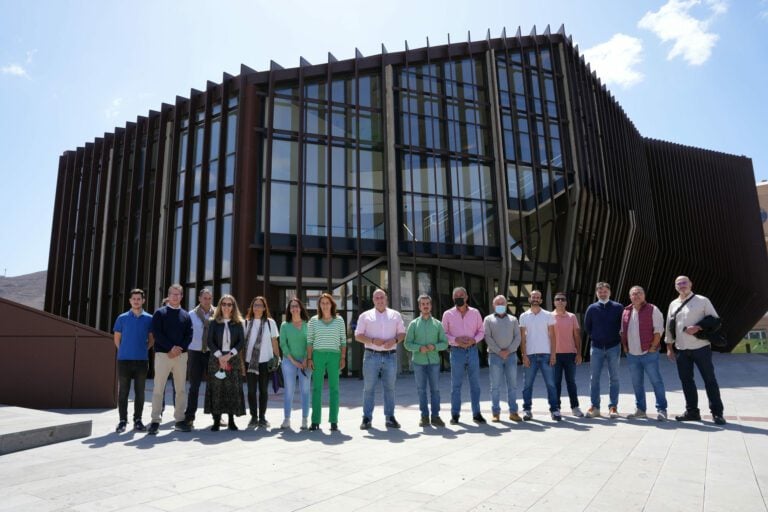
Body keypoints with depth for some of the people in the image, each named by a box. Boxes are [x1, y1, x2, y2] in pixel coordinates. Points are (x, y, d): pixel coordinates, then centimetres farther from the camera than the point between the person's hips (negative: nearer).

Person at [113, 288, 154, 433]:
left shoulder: (149, 318, 4)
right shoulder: (122, 318, 3)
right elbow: (117, 338, 10)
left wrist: (143, 349, 1)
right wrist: (124, 351, 5)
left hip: (141, 360, 0)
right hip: (124, 359, 0)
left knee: (140, 392, 6)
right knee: (123, 392, 4)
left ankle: (137, 420, 15)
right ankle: (122, 420, 13)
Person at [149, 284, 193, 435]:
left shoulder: (186, 315, 12)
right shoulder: (160, 313, 3)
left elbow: (189, 335, 5)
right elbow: (157, 333, -7)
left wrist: (179, 349, -11)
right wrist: (171, 347, -15)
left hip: (181, 355, 3)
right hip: (163, 354, -3)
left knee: (181, 389, 5)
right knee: (158, 389, -3)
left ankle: (179, 420, 13)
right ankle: (155, 421, 5)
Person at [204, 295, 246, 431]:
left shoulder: (238, 323, 7)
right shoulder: (214, 322, 5)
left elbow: (241, 342, 1)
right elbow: (209, 341, -1)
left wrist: (229, 355, -11)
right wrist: (219, 356, -13)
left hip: (233, 359, 1)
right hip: (216, 359, 0)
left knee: (233, 389, 0)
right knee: (216, 388, -2)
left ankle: (231, 420, 8)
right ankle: (216, 420, 6)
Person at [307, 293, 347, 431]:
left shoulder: (339, 320, 7)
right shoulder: (313, 321, 6)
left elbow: (343, 340, 8)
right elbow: (309, 341, 5)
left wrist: (343, 357, 1)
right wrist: (309, 358, -2)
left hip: (334, 356, 0)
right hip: (318, 355, 0)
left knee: (334, 388, 2)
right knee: (316, 388, 2)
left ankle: (334, 421, 8)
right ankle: (315, 421, 8)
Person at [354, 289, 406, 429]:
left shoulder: (395, 315, 10)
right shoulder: (365, 316, 5)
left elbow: (402, 333, 10)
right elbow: (358, 336, 1)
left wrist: (394, 340, -11)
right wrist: (373, 341, -14)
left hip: (390, 356, 2)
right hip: (372, 356, -2)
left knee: (390, 388, 7)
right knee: (369, 388, 1)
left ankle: (390, 417, 16)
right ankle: (367, 418, 8)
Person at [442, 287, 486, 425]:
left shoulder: (475, 313, 4)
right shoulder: (448, 314, 0)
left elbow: (481, 331, 9)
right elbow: (443, 334, 1)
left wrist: (474, 340, -11)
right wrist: (456, 340, -15)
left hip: (472, 350, 2)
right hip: (457, 351, -1)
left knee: (475, 383, 6)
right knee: (456, 384, 4)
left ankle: (476, 413, 17)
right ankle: (455, 415, 13)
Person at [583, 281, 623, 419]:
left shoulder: (618, 307, -3)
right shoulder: (592, 308, 1)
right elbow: (587, 326, 12)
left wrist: (616, 336, 4)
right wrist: (595, 336, 8)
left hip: (613, 347, -1)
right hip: (596, 347, 1)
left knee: (614, 378, 6)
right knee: (594, 378, 2)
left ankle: (613, 407, 13)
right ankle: (594, 407, 9)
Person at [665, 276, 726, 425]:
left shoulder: (702, 301, -1)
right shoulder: (673, 304, 11)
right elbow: (669, 327, 13)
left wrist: (698, 328, -17)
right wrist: (669, 347, 11)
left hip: (701, 348, -4)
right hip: (681, 350, 4)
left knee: (709, 379, 1)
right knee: (686, 380, 8)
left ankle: (717, 412, 10)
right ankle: (692, 411, 18)